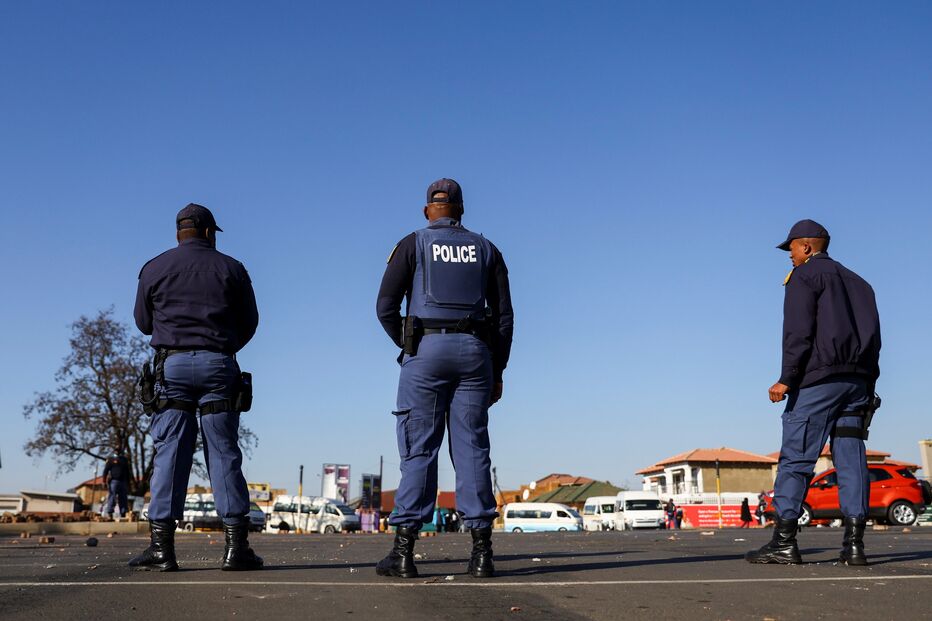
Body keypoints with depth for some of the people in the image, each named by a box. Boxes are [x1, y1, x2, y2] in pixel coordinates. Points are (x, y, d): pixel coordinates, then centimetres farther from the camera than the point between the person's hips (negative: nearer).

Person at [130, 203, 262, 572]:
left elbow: (144, 322, 14)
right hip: (219, 364, 0)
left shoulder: (154, 269, 8)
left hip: (172, 364, 0)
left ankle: (161, 546, -1)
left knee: (170, 455, 2)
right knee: (224, 456, 1)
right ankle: (236, 546, 0)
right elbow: (249, 322, 10)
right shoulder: (230, 268, 7)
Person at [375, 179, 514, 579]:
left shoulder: (412, 245, 8)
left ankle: (404, 552, -3)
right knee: (472, 449, 2)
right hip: (475, 352, 2)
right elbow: (504, 316, 9)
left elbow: (385, 307, 0)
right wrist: (497, 371, 13)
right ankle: (481, 552, -1)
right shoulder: (486, 250, 15)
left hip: (426, 349, -2)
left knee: (419, 450, -1)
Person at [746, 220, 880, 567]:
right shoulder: (857, 282, 24)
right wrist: (866, 390, 19)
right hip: (857, 381, 8)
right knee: (851, 460, 4)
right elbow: (873, 337, 20)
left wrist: (787, 379, -14)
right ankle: (854, 544, 0)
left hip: (818, 378, -7)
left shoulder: (805, 275, 1)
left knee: (795, 458, -7)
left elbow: (799, 331, -11)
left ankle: (784, 541, -9)